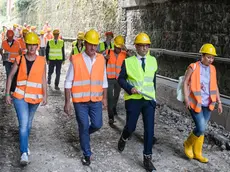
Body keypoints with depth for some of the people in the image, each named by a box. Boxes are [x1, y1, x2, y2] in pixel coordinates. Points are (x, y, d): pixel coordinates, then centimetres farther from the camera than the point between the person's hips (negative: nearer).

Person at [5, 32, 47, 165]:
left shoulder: (42, 61, -1)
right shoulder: (20, 59, -1)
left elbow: (43, 79, 1)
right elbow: (11, 76, 3)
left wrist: (45, 96, -3)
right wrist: (7, 94, 0)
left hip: (35, 97, 2)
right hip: (20, 96, -1)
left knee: (28, 123, 17)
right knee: (23, 124, -13)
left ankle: (25, 144, 41)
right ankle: (24, 153, -10)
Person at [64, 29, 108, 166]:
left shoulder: (101, 59, 1)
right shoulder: (76, 60, -10)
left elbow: (104, 81, 10)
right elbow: (68, 82, -6)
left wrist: (105, 98, 11)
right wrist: (67, 102, -6)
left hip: (96, 100, 3)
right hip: (80, 101, -3)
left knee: (97, 124, 5)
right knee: (84, 127, 6)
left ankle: (84, 134, 41)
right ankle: (87, 154, 26)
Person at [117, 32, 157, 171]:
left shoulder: (153, 61, 6)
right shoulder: (128, 62, -4)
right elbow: (121, 79, -2)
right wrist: (130, 88, -18)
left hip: (149, 100, 2)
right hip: (133, 99, -2)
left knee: (149, 129, -1)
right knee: (131, 127, 6)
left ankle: (147, 158, 11)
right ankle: (124, 139, 43)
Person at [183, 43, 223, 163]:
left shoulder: (212, 69, 6)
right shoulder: (193, 67, -9)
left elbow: (215, 87, 13)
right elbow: (185, 83, -7)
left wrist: (219, 102, 11)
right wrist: (186, 99, -15)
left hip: (207, 104, 5)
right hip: (195, 103, -5)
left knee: (201, 128, 12)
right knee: (201, 128, -11)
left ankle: (197, 153, 27)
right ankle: (188, 144, 18)